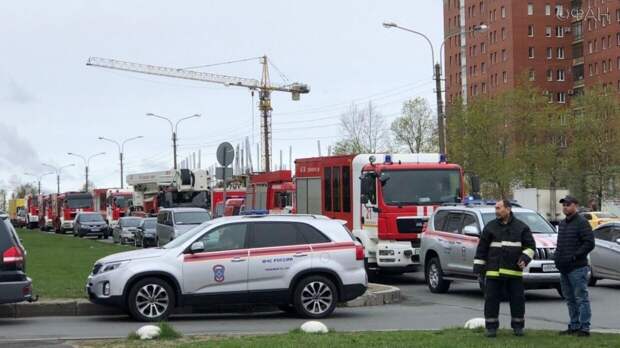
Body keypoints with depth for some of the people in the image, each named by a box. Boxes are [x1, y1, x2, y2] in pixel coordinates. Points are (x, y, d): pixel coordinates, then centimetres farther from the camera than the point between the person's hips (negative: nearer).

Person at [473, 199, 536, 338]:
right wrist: (479, 267, 5)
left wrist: (525, 258, -10)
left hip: (514, 271, 0)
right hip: (493, 271, 1)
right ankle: (491, 327, 8)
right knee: (491, 299, 0)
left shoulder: (521, 227, 6)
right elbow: (482, 248, 10)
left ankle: (518, 326, 17)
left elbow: (530, 245, 7)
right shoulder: (490, 227, 8)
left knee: (517, 299, 3)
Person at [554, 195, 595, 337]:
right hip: (564, 268, 9)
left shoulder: (582, 222, -9)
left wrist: (575, 256, -18)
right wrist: (557, 256, 12)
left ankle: (584, 328, -4)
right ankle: (574, 326, 21)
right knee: (570, 299, 13)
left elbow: (589, 243, -15)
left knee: (581, 298, -6)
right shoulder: (562, 224, 18)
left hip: (577, 268, -9)